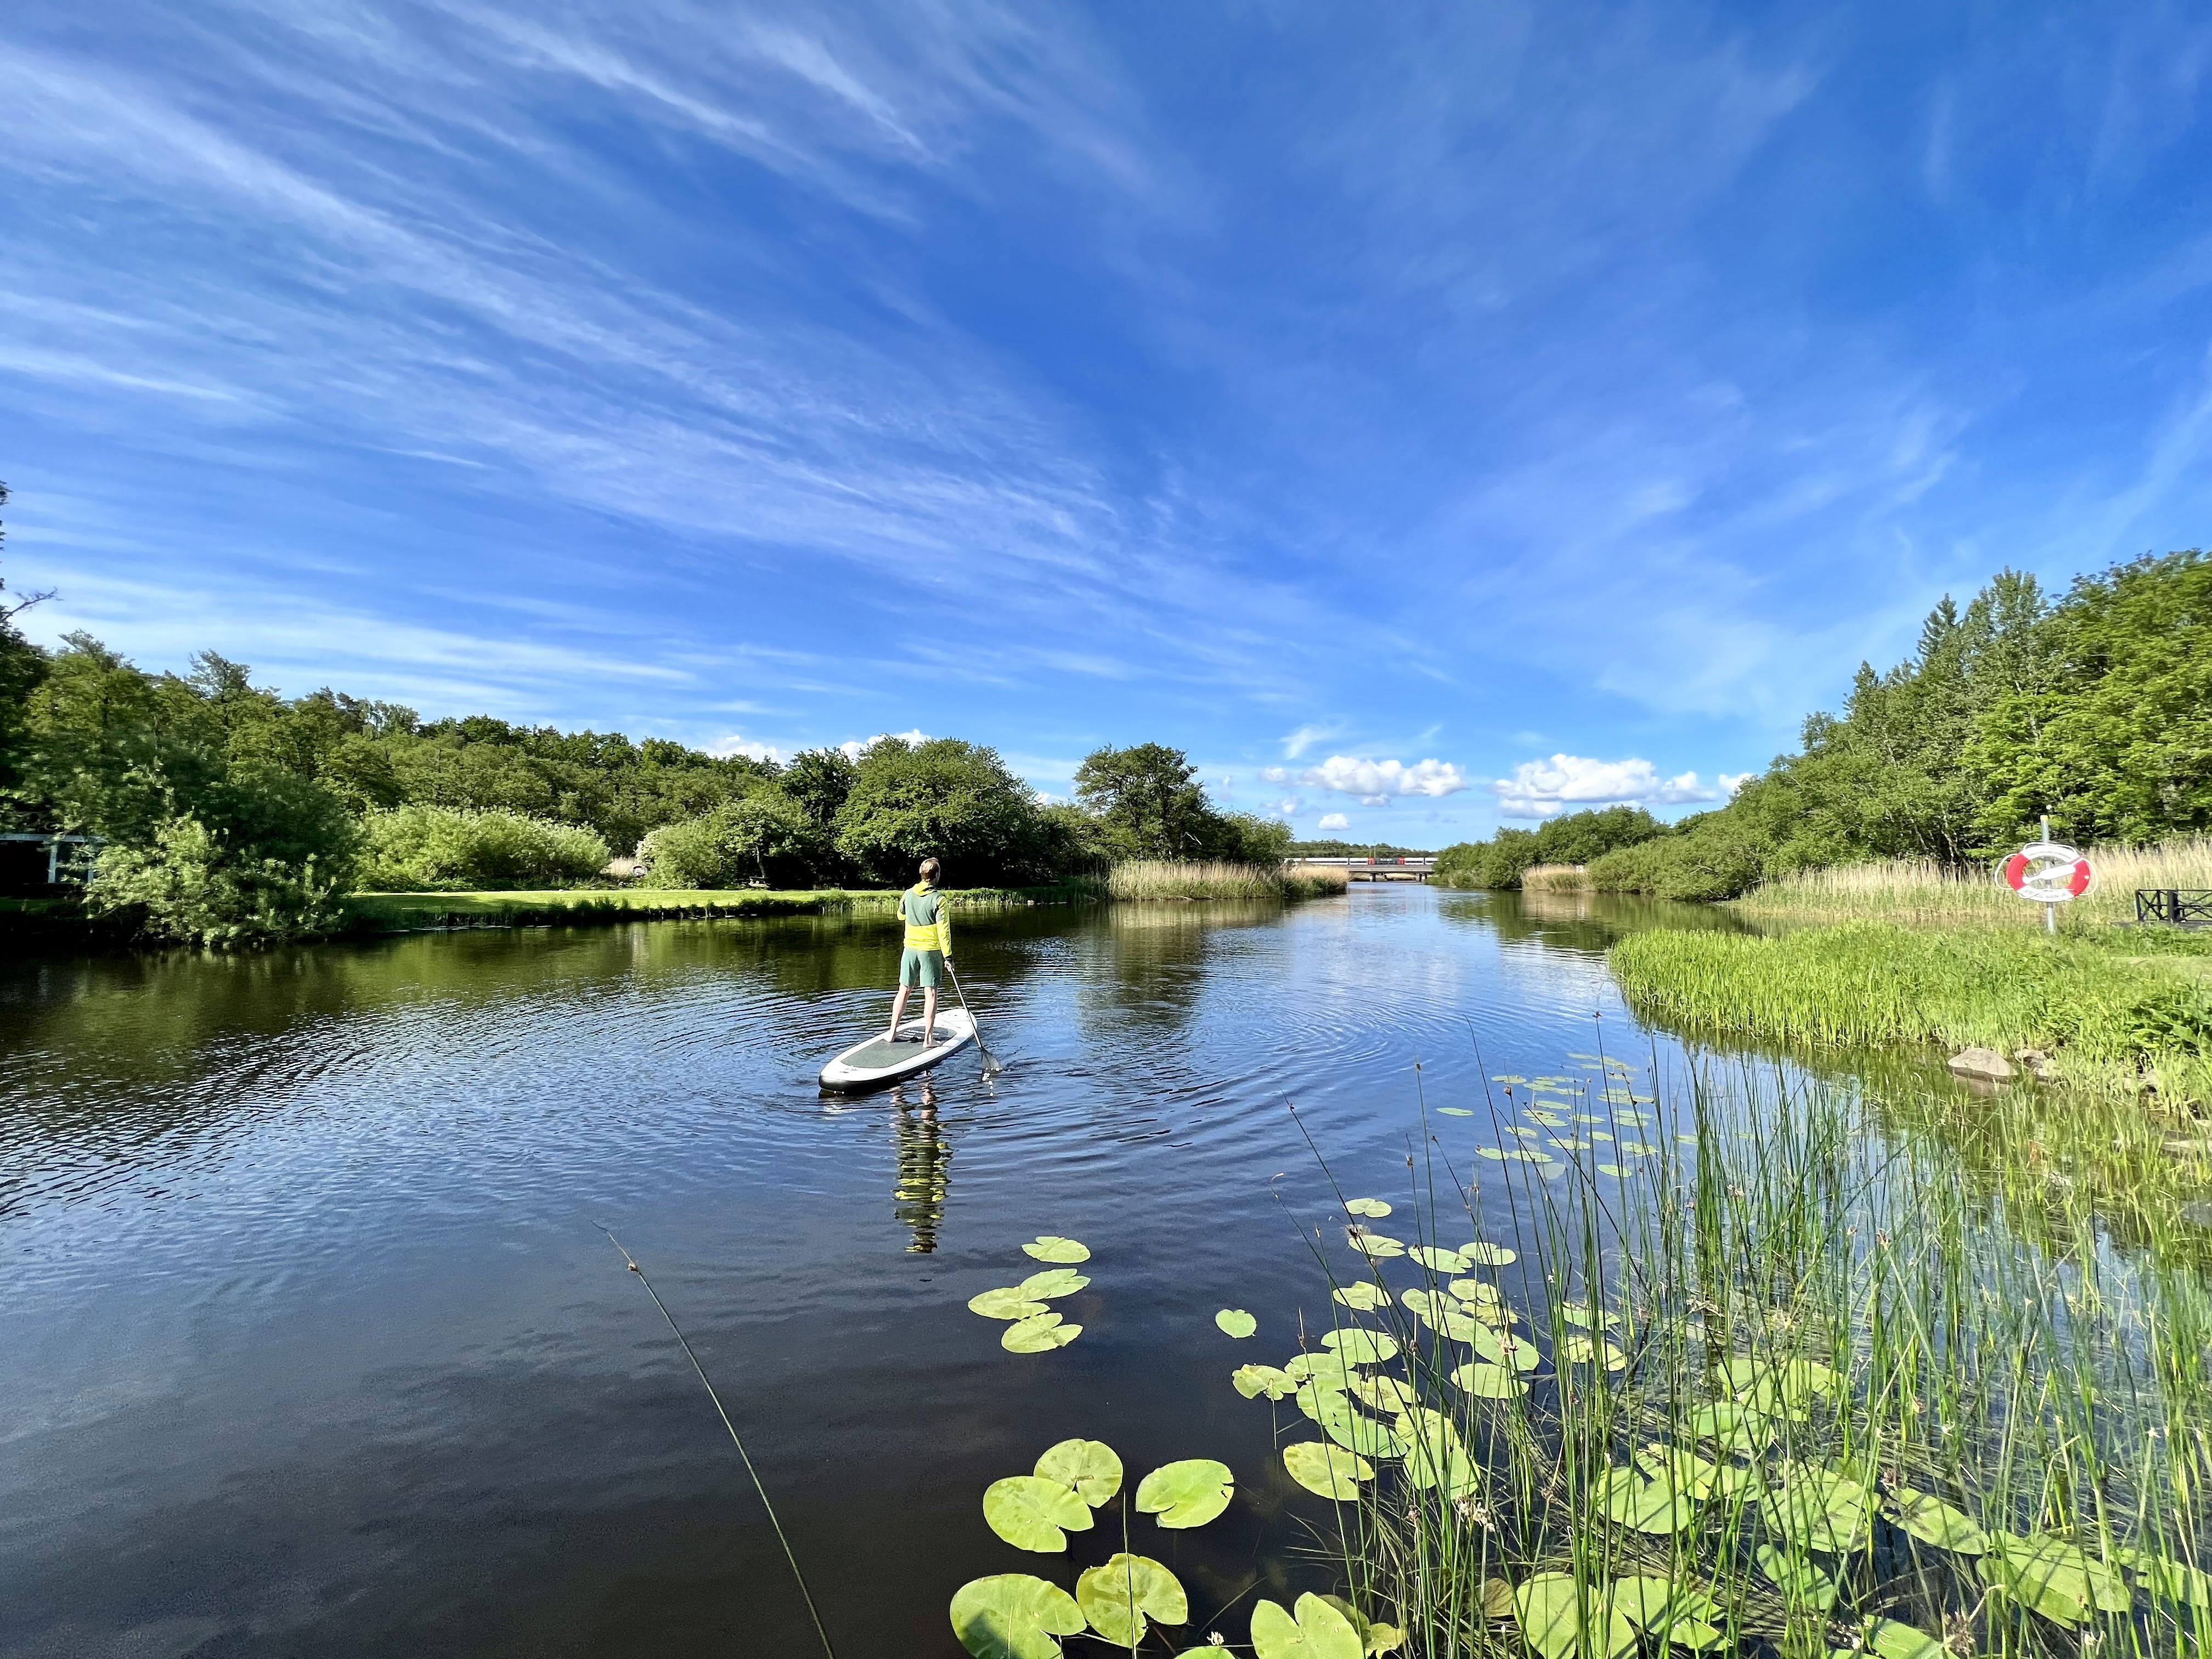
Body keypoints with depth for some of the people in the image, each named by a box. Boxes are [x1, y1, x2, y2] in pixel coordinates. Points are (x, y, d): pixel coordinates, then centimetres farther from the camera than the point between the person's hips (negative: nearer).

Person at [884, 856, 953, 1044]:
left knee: (904, 990, 14)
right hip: (931, 951, -4)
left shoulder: (908, 894, 1)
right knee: (930, 994, 1)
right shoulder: (939, 899, -14)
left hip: (910, 949, 4)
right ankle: (928, 1038, 2)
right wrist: (948, 956, -10)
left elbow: (901, 915, 21)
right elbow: (943, 930, -15)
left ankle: (892, 1033, 20)